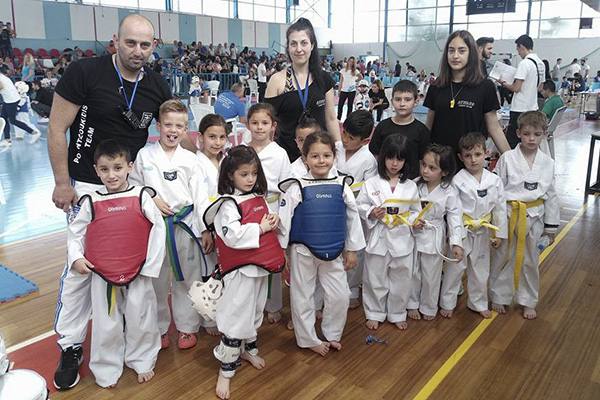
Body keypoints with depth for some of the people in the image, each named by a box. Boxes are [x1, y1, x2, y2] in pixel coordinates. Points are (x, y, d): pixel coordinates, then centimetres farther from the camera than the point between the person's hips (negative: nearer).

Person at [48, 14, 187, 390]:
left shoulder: (157, 86, 0)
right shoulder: (85, 72, -13)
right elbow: (57, 128, -9)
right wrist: (63, 183, -10)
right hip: (87, 185, -4)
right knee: (81, 264, -2)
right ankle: (71, 345, 15)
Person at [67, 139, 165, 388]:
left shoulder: (141, 197, -7)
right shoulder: (91, 202, -2)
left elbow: (158, 229, -5)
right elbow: (75, 232, 9)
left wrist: (151, 264, -7)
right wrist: (76, 257, -7)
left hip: (137, 274, -1)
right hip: (102, 275, 1)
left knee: (140, 320, 13)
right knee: (106, 325, 13)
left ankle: (142, 361, 37)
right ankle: (107, 368, 34)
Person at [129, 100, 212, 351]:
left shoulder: (190, 159, 2)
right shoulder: (145, 155, 1)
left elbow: (200, 195, 1)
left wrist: (206, 230, -2)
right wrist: (151, 200, -12)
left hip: (186, 225, 1)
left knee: (187, 278, 9)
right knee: (157, 280, 9)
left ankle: (187, 327, 26)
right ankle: (160, 327, 28)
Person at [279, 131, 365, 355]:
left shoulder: (342, 187, -3)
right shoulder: (297, 188, -11)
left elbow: (353, 218, 5)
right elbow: (284, 220, -8)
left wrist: (352, 250, 7)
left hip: (333, 253, 3)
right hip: (303, 252, -2)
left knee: (340, 296, 8)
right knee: (302, 297, 9)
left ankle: (332, 334, 32)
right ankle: (309, 340, 28)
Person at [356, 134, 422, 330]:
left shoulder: (410, 186, 2)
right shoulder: (371, 183, -4)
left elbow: (415, 210, 12)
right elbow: (360, 206, 0)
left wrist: (416, 221, -8)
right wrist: (371, 213, -18)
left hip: (402, 239, 2)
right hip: (378, 238, -2)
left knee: (401, 280, 13)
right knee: (375, 279, 11)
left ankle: (397, 314, 32)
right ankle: (374, 313, 30)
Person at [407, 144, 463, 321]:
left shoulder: (449, 193, -14)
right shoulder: (415, 185, -9)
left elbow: (455, 218, -12)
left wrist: (457, 243, -19)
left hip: (433, 239, -2)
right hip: (412, 236, 2)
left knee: (431, 276, 13)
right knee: (412, 273, 16)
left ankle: (428, 307, 34)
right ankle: (412, 304, 36)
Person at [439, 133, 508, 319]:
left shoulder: (494, 181, -4)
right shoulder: (457, 180, -14)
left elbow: (500, 208, 3)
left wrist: (499, 233, 3)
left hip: (483, 232, 4)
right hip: (462, 232, -3)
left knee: (480, 269, 18)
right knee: (455, 268, 8)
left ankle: (478, 303, 36)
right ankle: (447, 303, 26)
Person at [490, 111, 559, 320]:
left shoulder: (547, 163, 0)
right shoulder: (507, 158, -9)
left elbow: (551, 195, 7)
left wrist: (551, 225, 8)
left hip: (534, 218, 3)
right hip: (508, 215, -2)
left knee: (530, 261, 14)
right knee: (503, 258, 9)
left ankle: (528, 301, 32)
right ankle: (499, 297, 28)